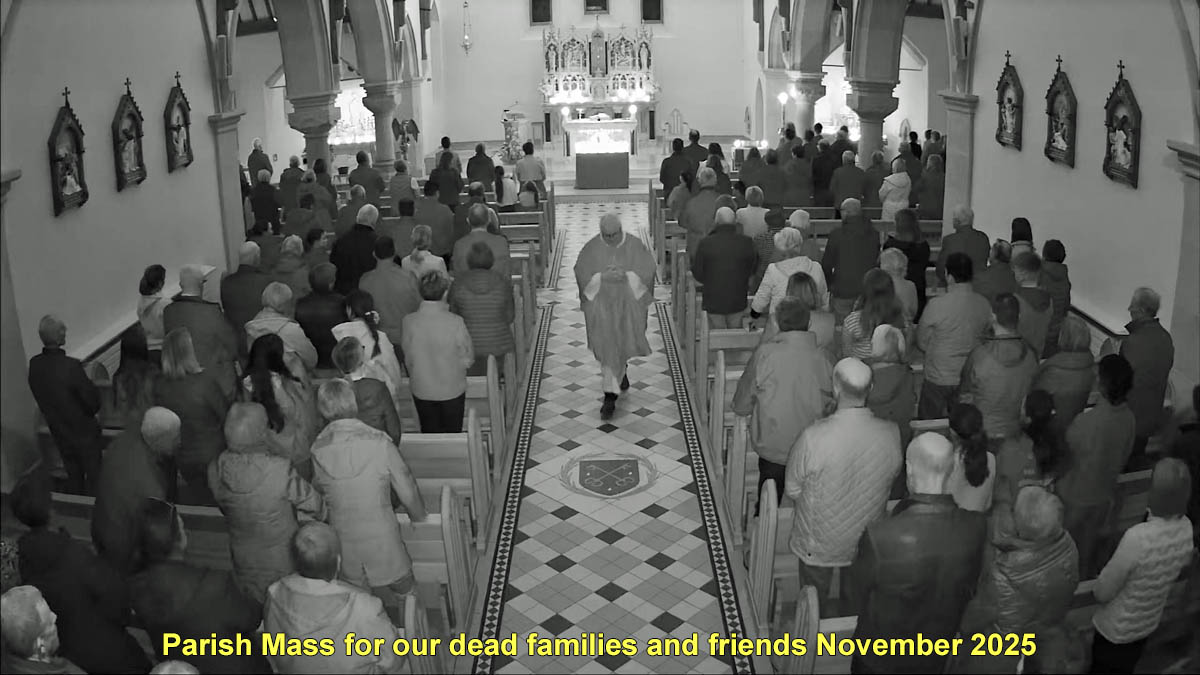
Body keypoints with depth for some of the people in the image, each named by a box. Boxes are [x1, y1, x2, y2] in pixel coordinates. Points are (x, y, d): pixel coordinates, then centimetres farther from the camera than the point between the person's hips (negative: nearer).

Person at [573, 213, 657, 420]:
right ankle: (610, 395, 4)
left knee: (623, 344, 16)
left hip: (628, 304, 1)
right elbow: (582, 273, -6)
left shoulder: (635, 245, -7)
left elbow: (647, 271, -7)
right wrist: (602, 277, -23)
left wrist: (626, 276, -23)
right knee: (607, 349, -2)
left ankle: (620, 371, 50)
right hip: (601, 305, -1)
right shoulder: (591, 248, -7)